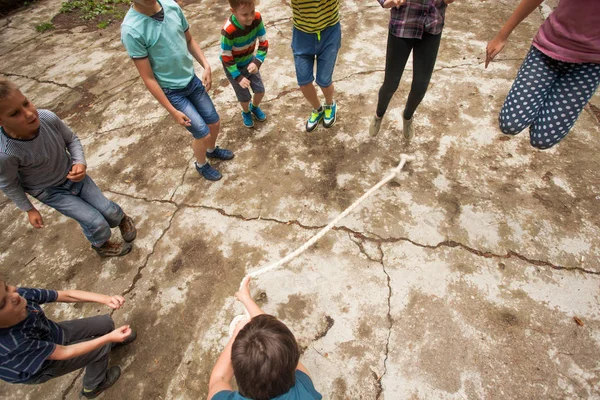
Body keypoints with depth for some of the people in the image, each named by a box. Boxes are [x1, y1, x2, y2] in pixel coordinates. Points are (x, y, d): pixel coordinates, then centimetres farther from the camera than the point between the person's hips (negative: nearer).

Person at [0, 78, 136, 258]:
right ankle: (101, 245, 27)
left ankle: (122, 219, 44)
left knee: (110, 211, 6)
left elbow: (71, 139, -6)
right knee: (97, 224, -8)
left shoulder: (48, 117, -27)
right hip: (50, 191, -3)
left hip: (73, 175, 3)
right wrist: (29, 209, -1)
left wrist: (80, 163, -22)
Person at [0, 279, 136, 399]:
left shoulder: (21, 294, -32)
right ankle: (93, 387, 31)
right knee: (102, 347, -2)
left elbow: (67, 295, -21)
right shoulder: (11, 345, -44)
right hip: (44, 365, -4)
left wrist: (105, 299, -34)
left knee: (106, 322, 5)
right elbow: (64, 353, -31)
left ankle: (113, 344, 43)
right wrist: (109, 337, -30)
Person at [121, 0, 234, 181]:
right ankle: (201, 165, 30)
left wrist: (206, 66, -6)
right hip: (172, 92, -5)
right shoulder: (131, 30, -23)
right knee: (203, 133, -2)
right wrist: (173, 111, -17)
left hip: (192, 80, 6)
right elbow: (148, 77, -18)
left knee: (215, 124, 14)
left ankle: (212, 150, 47)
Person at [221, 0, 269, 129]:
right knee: (245, 97, 7)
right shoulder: (228, 31, -36)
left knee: (260, 91, 9)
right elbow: (226, 57, -25)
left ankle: (255, 107, 45)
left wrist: (257, 62, -29)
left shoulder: (257, 18, -23)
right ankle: (246, 113, 44)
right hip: (233, 66, -4)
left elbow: (264, 42, -15)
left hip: (249, 61, 4)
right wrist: (238, 77, -26)